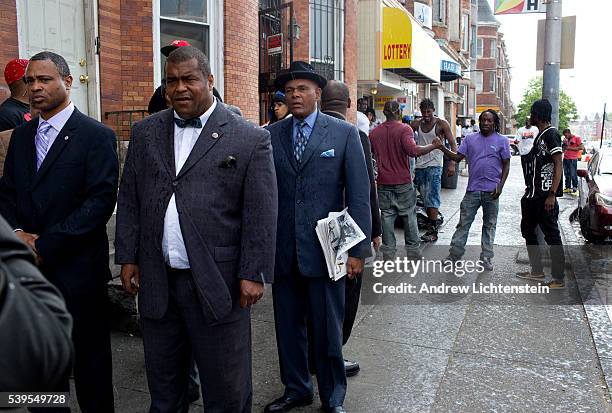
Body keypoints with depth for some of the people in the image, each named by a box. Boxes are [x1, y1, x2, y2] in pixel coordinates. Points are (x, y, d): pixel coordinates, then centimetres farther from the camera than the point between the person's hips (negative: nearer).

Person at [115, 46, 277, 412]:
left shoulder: (250, 138, -6)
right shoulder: (145, 133, 9)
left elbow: (261, 213, -8)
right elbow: (129, 200, 11)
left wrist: (253, 273, -10)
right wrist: (128, 258, 7)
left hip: (218, 283, -4)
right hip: (156, 283, 4)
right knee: (163, 380, 20)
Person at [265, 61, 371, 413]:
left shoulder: (345, 133, -1)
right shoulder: (271, 135, 6)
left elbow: (359, 195, -3)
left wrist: (358, 249, -7)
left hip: (324, 250, -2)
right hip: (282, 251, 3)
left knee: (328, 330, 9)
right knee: (288, 326, 15)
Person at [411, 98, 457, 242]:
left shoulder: (442, 124, -1)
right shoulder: (417, 124, 11)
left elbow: (452, 144, -3)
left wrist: (452, 164, -15)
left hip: (434, 165, -5)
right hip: (419, 165, 5)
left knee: (432, 198, -11)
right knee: (425, 198, 9)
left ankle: (433, 231, -9)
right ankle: (431, 224, 20)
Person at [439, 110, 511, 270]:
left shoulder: (502, 141, 2)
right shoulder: (470, 139, 7)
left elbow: (506, 165, 3)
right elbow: (457, 157, 2)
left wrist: (500, 185, -7)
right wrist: (443, 149, -14)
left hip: (491, 191, -1)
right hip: (473, 189, 1)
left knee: (489, 225, 10)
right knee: (463, 223, 3)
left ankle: (486, 258, 19)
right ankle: (454, 255, 10)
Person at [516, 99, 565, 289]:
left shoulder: (551, 134, -12)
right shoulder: (540, 135, 15)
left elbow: (558, 166, -18)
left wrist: (552, 194, -23)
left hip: (546, 196, -10)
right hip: (534, 195, 10)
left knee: (552, 236, -4)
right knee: (527, 229, 16)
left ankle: (558, 279, 4)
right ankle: (537, 271, 27)